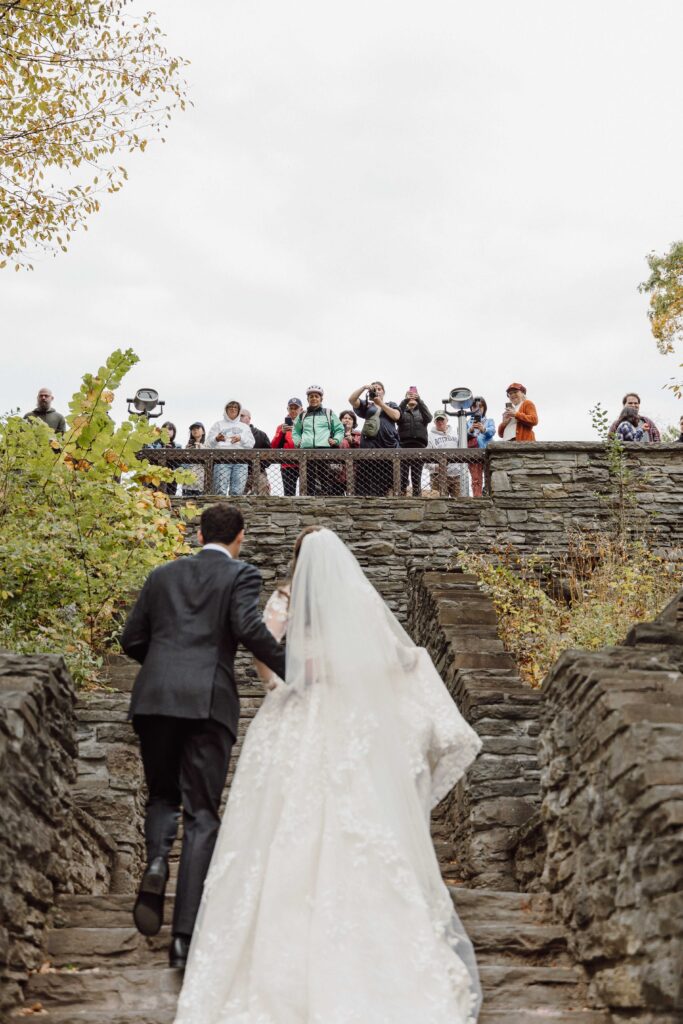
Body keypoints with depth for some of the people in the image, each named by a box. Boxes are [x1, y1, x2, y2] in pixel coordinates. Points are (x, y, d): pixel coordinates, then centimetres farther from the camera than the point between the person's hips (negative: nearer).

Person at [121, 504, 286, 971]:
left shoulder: (163, 575, 17)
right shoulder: (241, 575, 6)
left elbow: (132, 640, 18)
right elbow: (250, 628, -12)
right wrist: (290, 671, -6)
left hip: (155, 699, 3)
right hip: (209, 701, -3)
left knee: (163, 795, 22)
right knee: (202, 814, 3)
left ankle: (157, 861, -11)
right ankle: (184, 936, -1)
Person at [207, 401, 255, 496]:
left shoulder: (244, 426, 26)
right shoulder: (218, 424, 20)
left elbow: (251, 444, 14)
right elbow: (209, 443, 9)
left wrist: (241, 438, -6)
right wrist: (216, 439, -13)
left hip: (240, 460, 2)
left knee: (238, 491, -8)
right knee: (221, 489, -16)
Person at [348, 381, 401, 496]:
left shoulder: (391, 405, 20)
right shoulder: (366, 405, 19)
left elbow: (396, 416, 0)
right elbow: (351, 399, 3)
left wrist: (381, 403, -3)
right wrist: (363, 387, -7)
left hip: (389, 444, 0)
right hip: (370, 445, 0)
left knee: (387, 482, -2)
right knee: (368, 481, -7)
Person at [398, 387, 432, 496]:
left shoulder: (421, 411, 18)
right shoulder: (403, 410, 16)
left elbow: (428, 418, -4)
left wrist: (419, 401, -15)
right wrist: (405, 401, -19)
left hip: (419, 445, 1)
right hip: (404, 445, -1)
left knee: (417, 475, -1)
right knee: (403, 474, -7)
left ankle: (417, 496, -1)